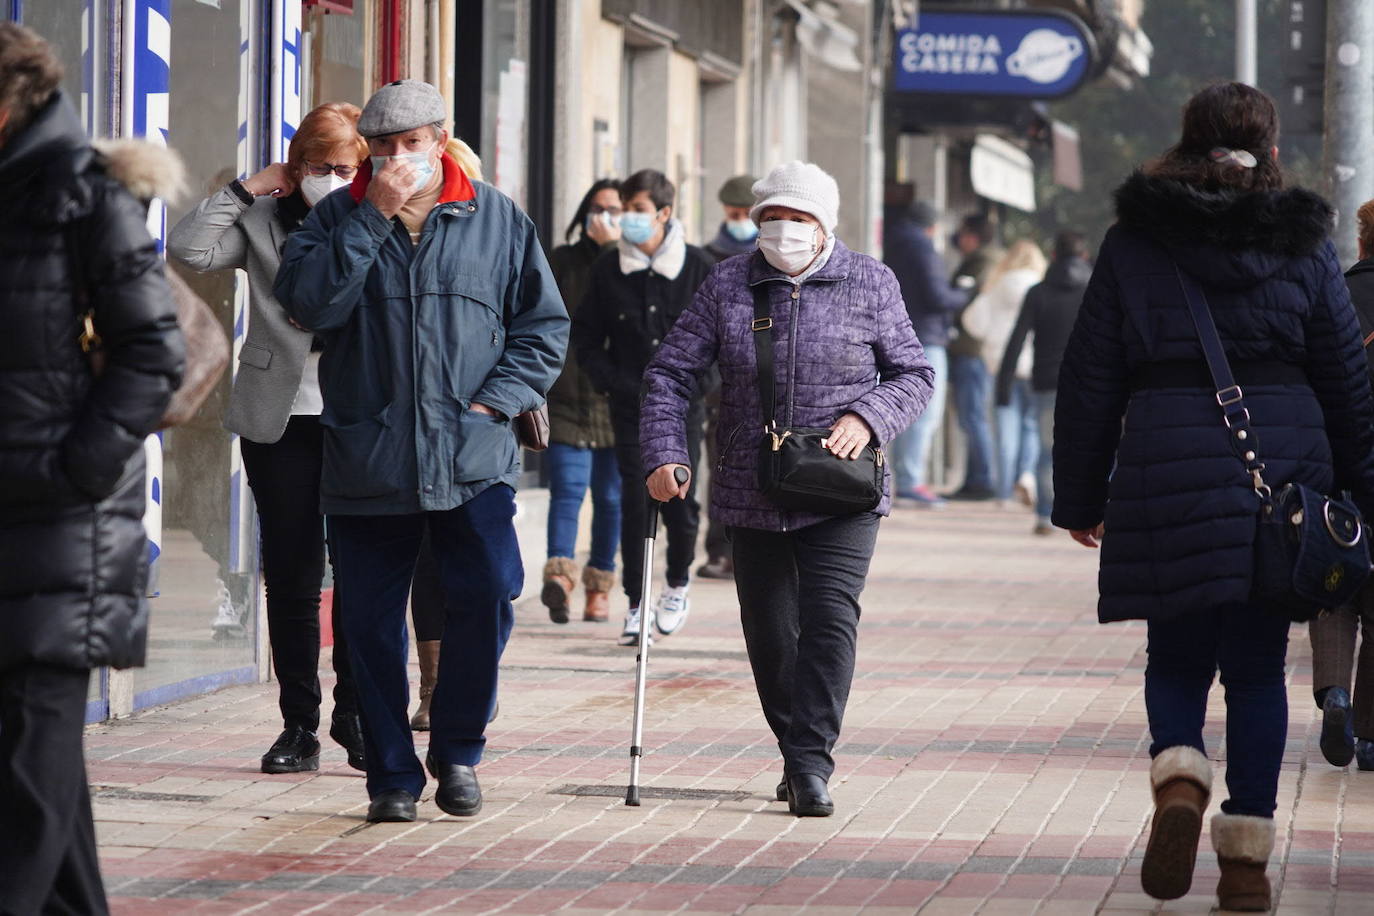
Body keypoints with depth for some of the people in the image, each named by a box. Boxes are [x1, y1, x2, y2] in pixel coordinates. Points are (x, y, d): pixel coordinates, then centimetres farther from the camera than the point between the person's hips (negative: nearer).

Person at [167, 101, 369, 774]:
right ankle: (299, 725, 10)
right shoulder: (263, 222, 6)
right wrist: (246, 188, -3)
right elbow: (189, 248, -5)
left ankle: (356, 717, 13)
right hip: (279, 421, 1)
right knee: (291, 578, 3)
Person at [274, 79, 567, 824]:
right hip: (366, 461, 0)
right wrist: (373, 218, -14)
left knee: (486, 597, -9)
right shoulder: (337, 219, 5)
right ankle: (392, 775, 15)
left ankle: (457, 751, 12)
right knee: (370, 622, 3)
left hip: (473, 458, 0)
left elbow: (544, 323, 9)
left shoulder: (496, 219, 6)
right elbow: (310, 303, -13)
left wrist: (497, 397, -4)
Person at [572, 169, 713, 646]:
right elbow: (585, 337, 8)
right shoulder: (608, 269, 2)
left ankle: (678, 584, 24)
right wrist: (618, 385, -3)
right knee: (634, 499, -5)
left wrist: (694, 381, -5)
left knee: (680, 497, 0)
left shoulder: (698, 266, -1)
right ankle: (636, 603, 3)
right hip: (631, 405, 1)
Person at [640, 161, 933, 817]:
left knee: (829, 620, -14)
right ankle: (796, 752, 25)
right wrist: (664, 454, -9)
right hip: (752, 497, 2)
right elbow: (670, 371, 4)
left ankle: (812, 763, -13)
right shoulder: (728, 284, 3)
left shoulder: (870, 284, 1)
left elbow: (914, 374, 6)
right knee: (768, 632, 8)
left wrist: (867, 418, -13)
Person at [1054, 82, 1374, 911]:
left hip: (1170, 471, -1)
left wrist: (1080, 497, 12)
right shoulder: (1305, 246, 6)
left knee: (1177, 657, 12)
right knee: (1258, 663, 9)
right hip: (1285, 466, 1)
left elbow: (1090, 383, 5)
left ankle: (1180, 775, -17)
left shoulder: (1133, 244, 4)